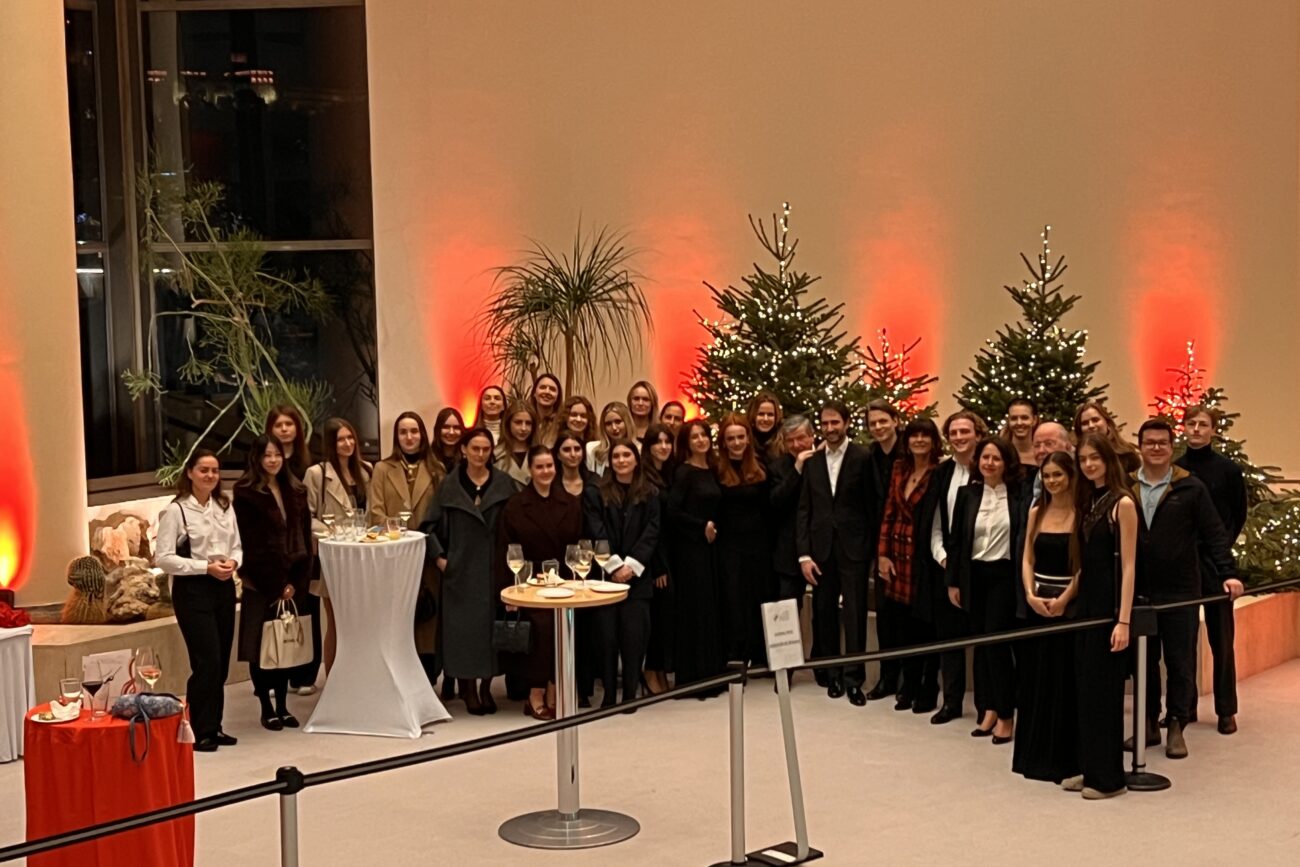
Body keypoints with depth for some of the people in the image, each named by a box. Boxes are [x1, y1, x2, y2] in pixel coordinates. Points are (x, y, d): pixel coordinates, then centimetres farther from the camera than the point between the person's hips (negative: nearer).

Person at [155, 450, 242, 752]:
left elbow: (237, 546, 16)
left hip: (223, 587, 6)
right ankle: (200, 731, 2)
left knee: (221, 662, 10)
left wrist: (233, 562, -7)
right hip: (192, 590, -6)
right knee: (207, 661, -9)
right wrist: (206, 567, -17)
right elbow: (164, 558, -12)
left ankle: (214, 726, 20)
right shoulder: (176, 510, -8)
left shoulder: (224, 507, 10)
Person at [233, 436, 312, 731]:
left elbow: (304, 537, 9)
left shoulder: (295, 491, 11)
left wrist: (296, 582, -2)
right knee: (262, 645, 1)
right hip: (261, 584, -5)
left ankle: (282, 706, 16)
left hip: (290, 582, 5)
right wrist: (275, 584, -10)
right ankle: (266, 708, 10)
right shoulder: (246, 494, -5)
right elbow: (250, 543, -8)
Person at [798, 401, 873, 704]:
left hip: (853, 548, -3)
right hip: (820, 548, 3)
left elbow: (871, 506, -2)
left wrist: (870, 550, -5)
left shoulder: (863, 458, -3)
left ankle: (853, 679, 4)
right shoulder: (812, 461, 8)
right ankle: (831, 675, 19)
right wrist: (804, 554, -1)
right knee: (824, 614, 8)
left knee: (855, 614, -2)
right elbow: (803, 510, 6)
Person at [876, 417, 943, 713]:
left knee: (926, 624, 4)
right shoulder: (899, 469, 9)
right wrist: (883, 553, 5)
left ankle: (929, 691, 15)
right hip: (898, 555, 5)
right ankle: (909, 686, 21)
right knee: (902, 624, 9)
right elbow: (889, 512, 10)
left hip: (925, 557, -5)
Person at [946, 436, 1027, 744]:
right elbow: (957, 540, 7)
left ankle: (1005, 715, 3)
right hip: (974, 575, 4)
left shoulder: (1018, 496, -6)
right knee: (980, 643, 8)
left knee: (997, 641, -7)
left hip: (1004, 575, -4)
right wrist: (953, 581, 5)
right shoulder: (967, 494, 5)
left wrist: (1024, 581, -11)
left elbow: (1025, 538, -6)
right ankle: (989, 710, 17)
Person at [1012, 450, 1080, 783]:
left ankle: (1064, 758, 9)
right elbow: (1027, 559, 7)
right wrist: (1031, 595, -7)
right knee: (1034, 678, 8)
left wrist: (1062, 600, -17)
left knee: (1065, 681, 0)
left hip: (1069, 602, -5)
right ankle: (1034, 754, 18)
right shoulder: (1036, 512, 9)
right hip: (1036, 602, 5)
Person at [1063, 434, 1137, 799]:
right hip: (1086, 602, 8)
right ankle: (1088, 769, 19)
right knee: (1084, 687, 10)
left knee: (1103, 689, -3)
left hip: (1110, 604, -8)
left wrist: (1124, 620, -19)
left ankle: (1109, 777, 6)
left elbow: (1128, 565, -14)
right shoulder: (1087, 502, 12)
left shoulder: (1122, 503, -11)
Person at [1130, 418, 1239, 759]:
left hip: (1180, 592, -2)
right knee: (1143, 661, 9)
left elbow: (1214, 534, -3)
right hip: (1138, 592, 2)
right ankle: (1149, 723, 20)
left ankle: (1177, 726, 11)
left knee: (1180, 663, 3)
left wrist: (1228, 573, -13)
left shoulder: (1191, 488, -1)